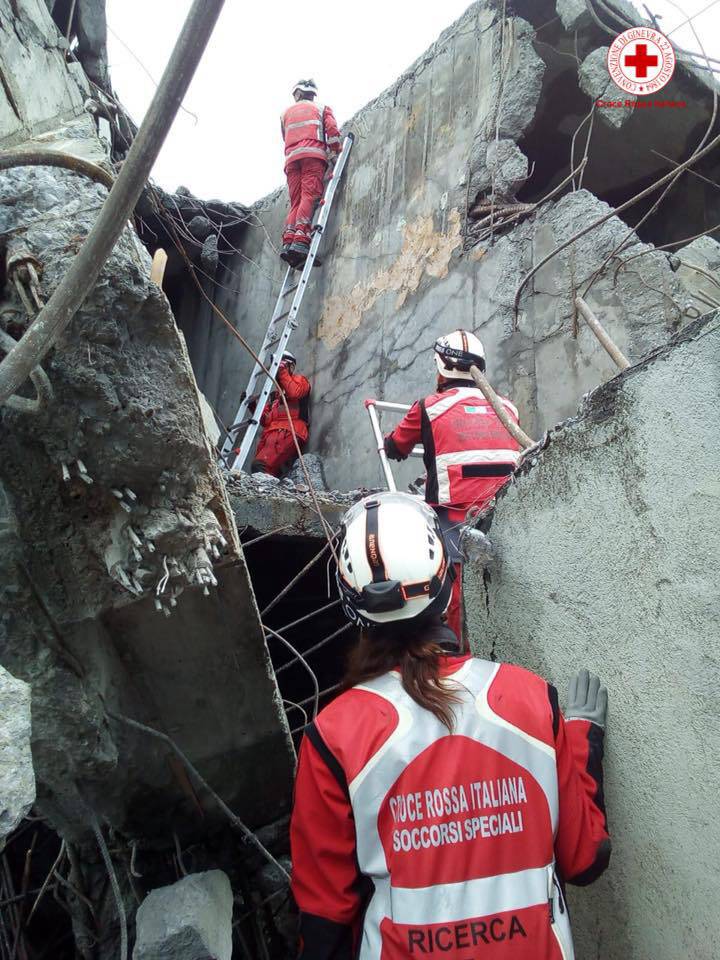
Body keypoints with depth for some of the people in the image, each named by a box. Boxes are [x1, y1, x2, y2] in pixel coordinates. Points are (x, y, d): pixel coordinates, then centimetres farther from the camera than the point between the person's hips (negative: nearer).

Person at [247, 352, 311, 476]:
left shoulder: (300, 380, 20)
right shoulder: (274, 395, 35)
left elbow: (293, 393, -6)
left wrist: (282, 372, 4)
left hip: (287, 432, -6)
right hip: (269, 433, 7)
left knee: (260, 466, -30)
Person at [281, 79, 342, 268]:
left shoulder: (287, 113, 30)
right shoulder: (321, 108, 23)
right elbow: (331, 128, 6)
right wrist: (335, 153, 7)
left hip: (291, 157, 3)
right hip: (313, 154, -3)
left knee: (296, 201, -1)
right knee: (309, 196, -17)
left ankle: (288, 242, -21)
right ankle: (300, 242, -36)